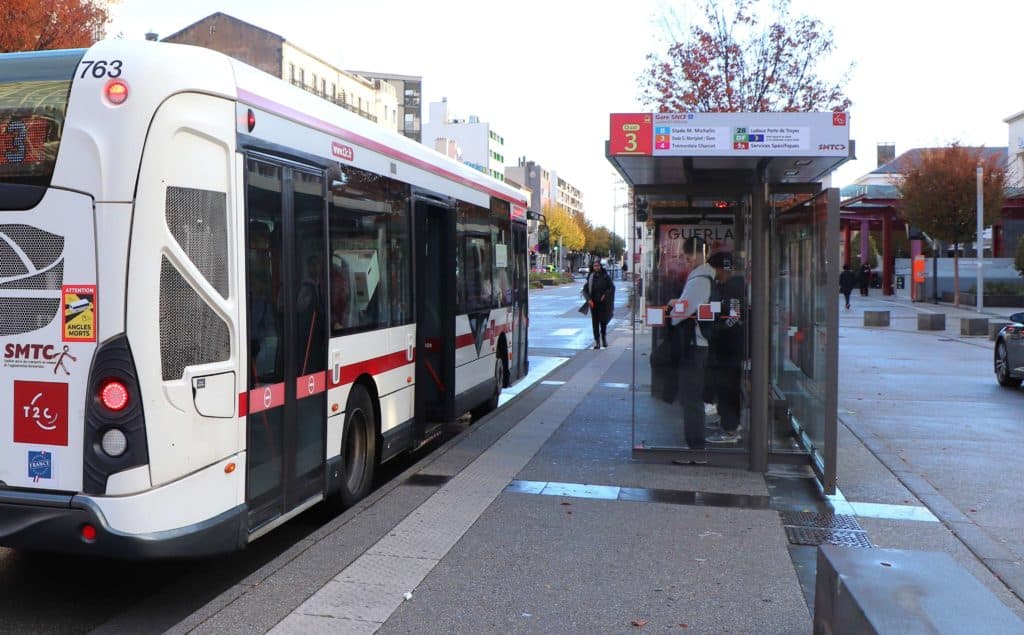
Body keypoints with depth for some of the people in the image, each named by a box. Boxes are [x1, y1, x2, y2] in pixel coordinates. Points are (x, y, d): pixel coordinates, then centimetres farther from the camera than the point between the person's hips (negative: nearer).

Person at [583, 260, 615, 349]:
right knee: (595, 322, -2)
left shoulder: (605, 276, -2)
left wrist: (605, 294, -12)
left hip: (603, 302, -1)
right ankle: (597, 342, 1)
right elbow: (585, 290, 0)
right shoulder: (590, 277, 1)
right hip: (593, 302, 1)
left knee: (603, 321, 3)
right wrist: (589, 299, -14)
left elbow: (612, 287, 2)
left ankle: (604, 337, 29)